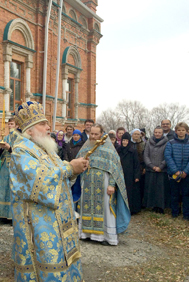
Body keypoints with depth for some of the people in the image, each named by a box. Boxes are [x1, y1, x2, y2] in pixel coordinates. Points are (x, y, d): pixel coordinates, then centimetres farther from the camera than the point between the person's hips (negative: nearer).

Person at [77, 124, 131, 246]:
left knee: (104, 207, 0)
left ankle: (107, 235, 9)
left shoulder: (108, 147, -3)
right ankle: (87, 231, 21)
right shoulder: (86, 147, 10)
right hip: (87, 184, 4)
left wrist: (112, 184, -15)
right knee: (87, 206, 8)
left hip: (102, 183, -4)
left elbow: (113, 167, -7)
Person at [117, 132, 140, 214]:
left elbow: (136, 164, -1)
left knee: (130, 192, 0)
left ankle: (130, 209, 10)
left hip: (129, 176, -2)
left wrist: (137, 176, -7)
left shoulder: (133, 151, -1)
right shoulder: (118, 151, 7)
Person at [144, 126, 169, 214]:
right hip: (150, 171, 3)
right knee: (151, 188, 4)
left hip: (162, 171, -3)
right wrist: (152, 166, -6)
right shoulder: (149, 143, 8)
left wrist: (160, 167, -11)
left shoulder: (166, 143, -1)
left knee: (161, 189, -1)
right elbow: (145, 156, 5)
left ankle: (161, 206, 9)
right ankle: (154, 205, 14)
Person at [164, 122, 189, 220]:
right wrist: (175, 171, -18)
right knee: (174, 194, 11)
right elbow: (168, 157, -9)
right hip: (173, 173, 0)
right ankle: (175, 212, 25)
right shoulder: (170, 143, 0)